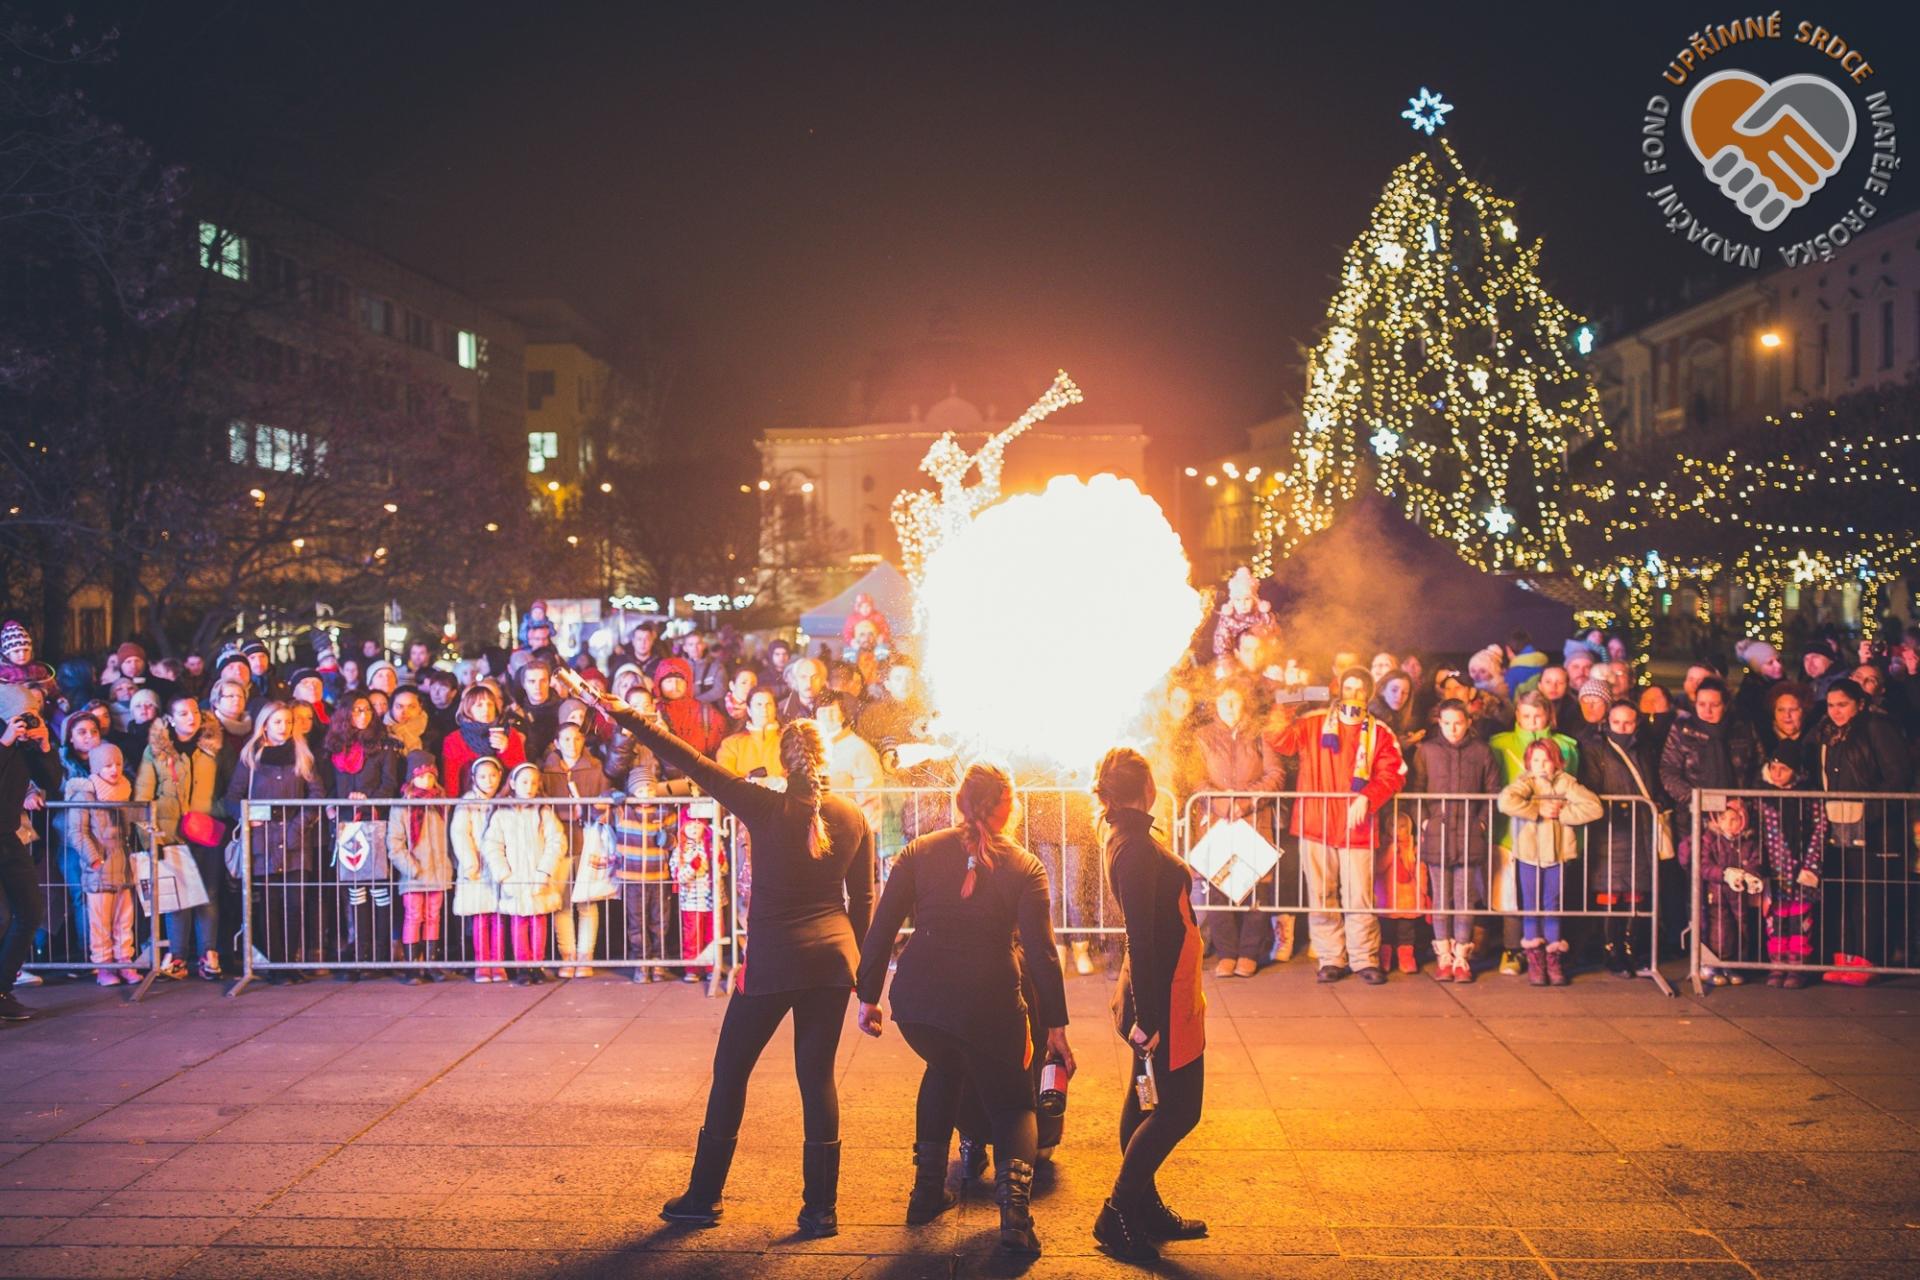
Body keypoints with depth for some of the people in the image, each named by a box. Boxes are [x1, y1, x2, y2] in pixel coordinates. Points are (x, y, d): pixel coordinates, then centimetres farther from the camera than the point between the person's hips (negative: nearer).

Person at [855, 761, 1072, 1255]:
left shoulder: (920, 853, 6)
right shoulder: (1024, 867, 1)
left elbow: (881, 929, 2)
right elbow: (1040, 952, -4)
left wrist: (868, 996, 9)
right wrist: (1056, 1028, -1)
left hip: (916, 999, 3)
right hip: (989, 1004, -2)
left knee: (944, 1069, 34)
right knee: (1012, 1104, 16)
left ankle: (928, 1190, 30)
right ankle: (1014, 1210, -10)